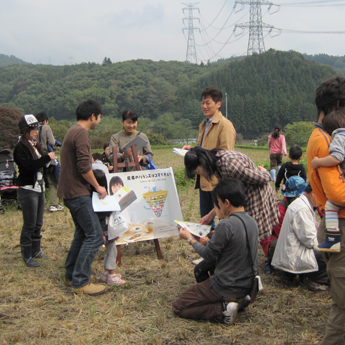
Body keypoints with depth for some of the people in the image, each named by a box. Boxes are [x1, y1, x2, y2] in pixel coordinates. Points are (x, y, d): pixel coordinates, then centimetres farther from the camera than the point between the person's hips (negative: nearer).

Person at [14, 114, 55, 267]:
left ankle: (36, 251, 26)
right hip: (28, 190, -8)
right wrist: (48, 157, -23)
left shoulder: (36, 145, 13)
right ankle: (27, 256, 6)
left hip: (39, 188, 8)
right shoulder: (20, 148, -13)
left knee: (38, 223, 14)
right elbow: (30, 165, -26)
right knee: (29, 225, -3)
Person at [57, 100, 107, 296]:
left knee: (83, 232, 20)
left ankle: (72, 274, 27)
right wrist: (98, 186, -10)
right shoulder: (81, 133, -16)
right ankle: (80, 282, -6)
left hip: (71, 191, 11)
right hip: (78, 192, -11)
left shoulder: (74, 131, 17)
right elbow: (84, 167, -22)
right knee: (95, 235, -9)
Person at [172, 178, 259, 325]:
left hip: (227, 287, -8)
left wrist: (190, 239, 0)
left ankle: (222, 309, -8)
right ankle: (238, 299, 13)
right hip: (248, 284, 8)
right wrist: (213, 238, 17)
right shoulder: (251, 221, 1)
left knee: (178, 307, 3)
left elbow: (209, 255, -14)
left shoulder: (226, 225, -24)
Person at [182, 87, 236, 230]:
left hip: (217, 180, -9)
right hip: (204, 179, 9)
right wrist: (193, 148, 9)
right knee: (205, 218, 16)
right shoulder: (204, 125, 18)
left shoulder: (225, 125, -11)